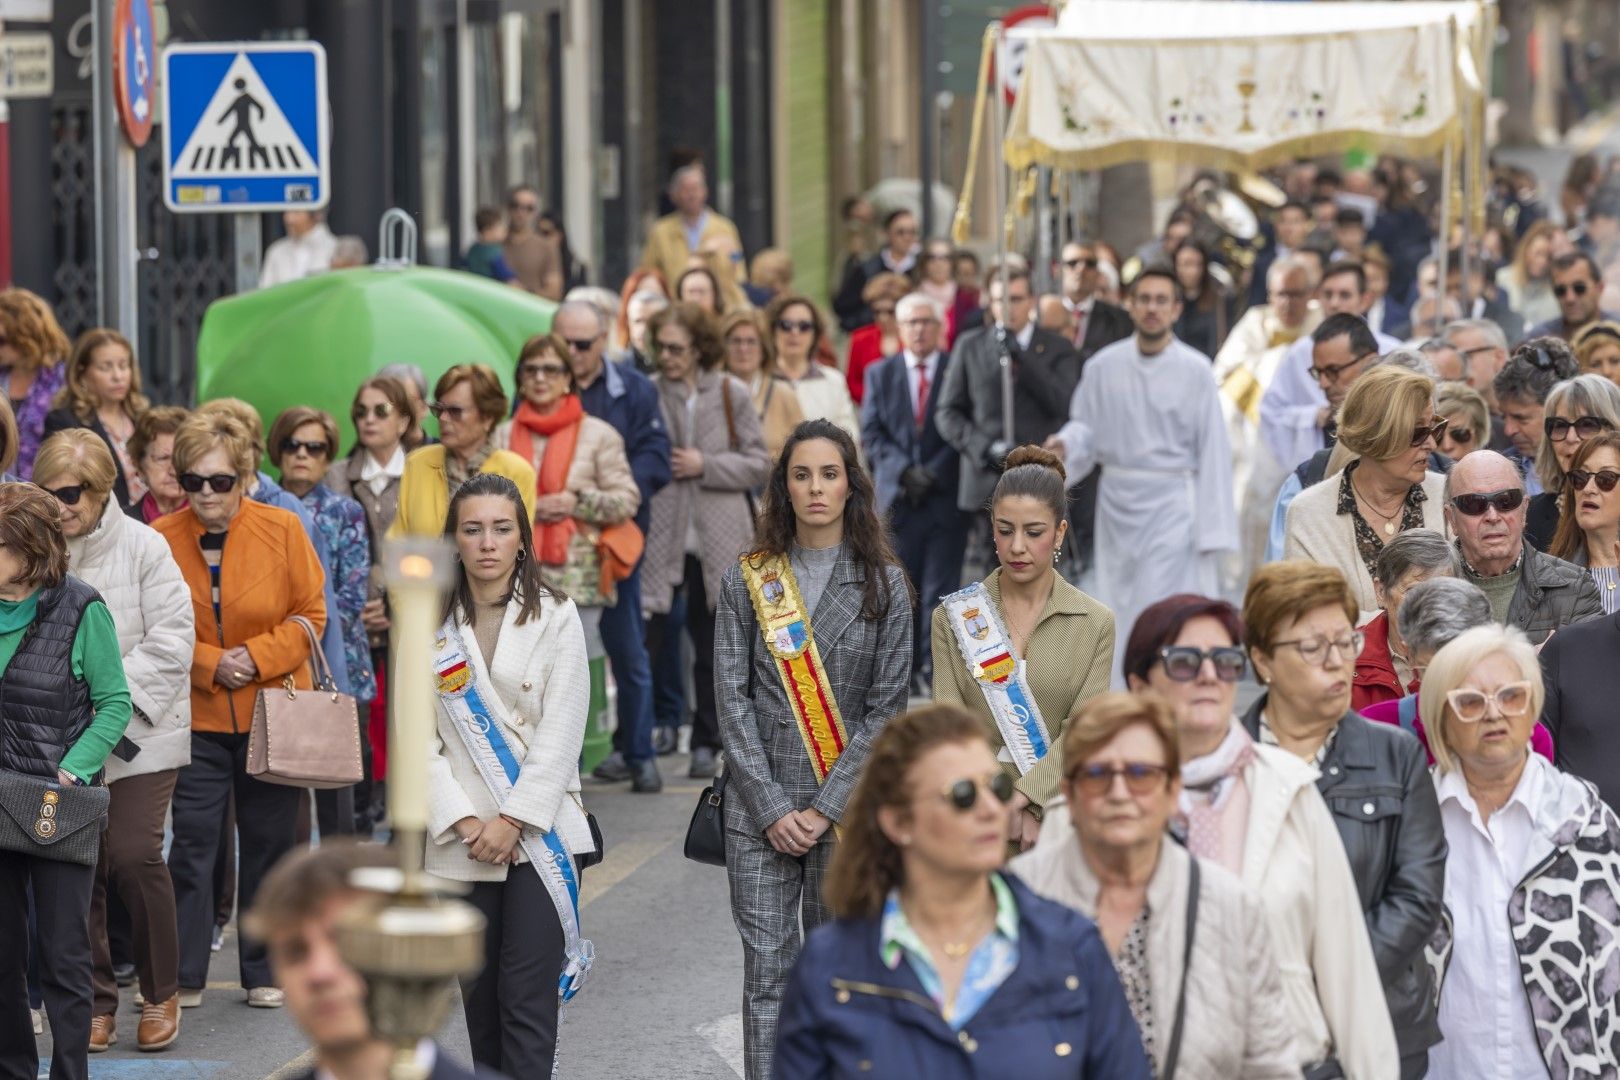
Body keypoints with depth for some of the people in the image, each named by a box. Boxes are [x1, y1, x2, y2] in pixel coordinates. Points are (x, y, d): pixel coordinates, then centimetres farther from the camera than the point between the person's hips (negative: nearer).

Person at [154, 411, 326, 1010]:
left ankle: (264, 972, 19)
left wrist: (256, 657, -15)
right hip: (196, 717, 0)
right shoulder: (162, 538, -7)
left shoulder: (283, 529, -7)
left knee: (268, 844, 8)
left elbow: (310, 615, -2)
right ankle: (182, 976, 3)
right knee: (192, 842, -4)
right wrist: (210, 664, -14)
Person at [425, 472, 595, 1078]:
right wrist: (463, 821, -10)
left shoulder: (555, 616, 1)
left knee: (529, 1002, -9)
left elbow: (561, 731, -5)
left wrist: (514, 819, -12)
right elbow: (419, 736, 1)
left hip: (541, 833, -2)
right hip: (462, 841, 2)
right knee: (481, 997, 8)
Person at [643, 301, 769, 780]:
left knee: (713, 646, 10)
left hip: (717, 540, 2)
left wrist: (705, 465, -8)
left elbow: (760, 465, 3)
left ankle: (705, 743, 20)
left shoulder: (731, 394, 2)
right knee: (643, 642, -8)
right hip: (659, 537, -2)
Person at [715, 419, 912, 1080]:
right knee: (767, 970, -2)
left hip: (848, 808, 0)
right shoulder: (747, 580, 5)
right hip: (760, 806, 0)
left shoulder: (884, 584, 3)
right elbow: (732, 698, 1)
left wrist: (824, 808, -9)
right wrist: (771, 807, -9)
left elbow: (886, 709, -1)